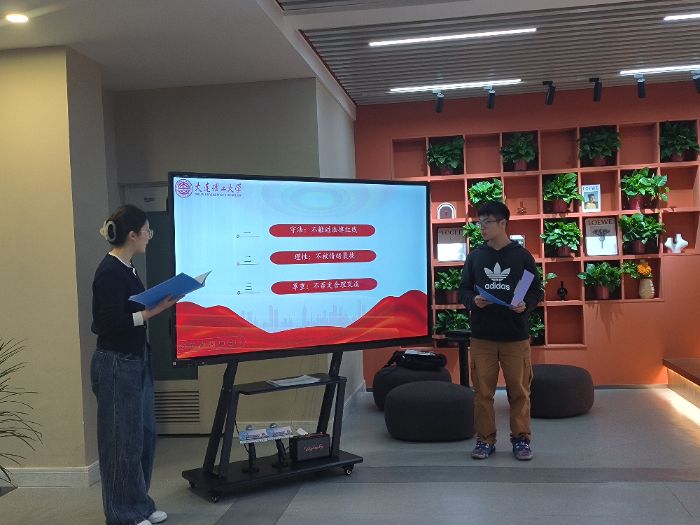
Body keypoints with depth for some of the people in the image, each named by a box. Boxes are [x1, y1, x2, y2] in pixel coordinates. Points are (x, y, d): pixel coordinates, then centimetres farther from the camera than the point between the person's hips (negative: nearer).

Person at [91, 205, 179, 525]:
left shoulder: (126, 268, 10)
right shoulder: (109, 272, -18)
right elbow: (112, 323, -22)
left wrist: (161, 300, 7)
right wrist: (154, 311, -22)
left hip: (137, 361, 10)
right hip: (116, 366, -10)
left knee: (145, 434, 16)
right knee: (123, 440, 2)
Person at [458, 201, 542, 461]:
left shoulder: (522, 256, 2)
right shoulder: (475, 256, 7)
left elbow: (536, 290, 5)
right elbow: (463, 291, 10)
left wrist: (526, 305, -15)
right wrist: (473, 301, -11)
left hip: (516, 337, -1)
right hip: (482, 337, 2)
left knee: (519, 390, 5)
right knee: (483, 391, 5)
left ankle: (521, 439, 19)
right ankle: (485, 440, 17)